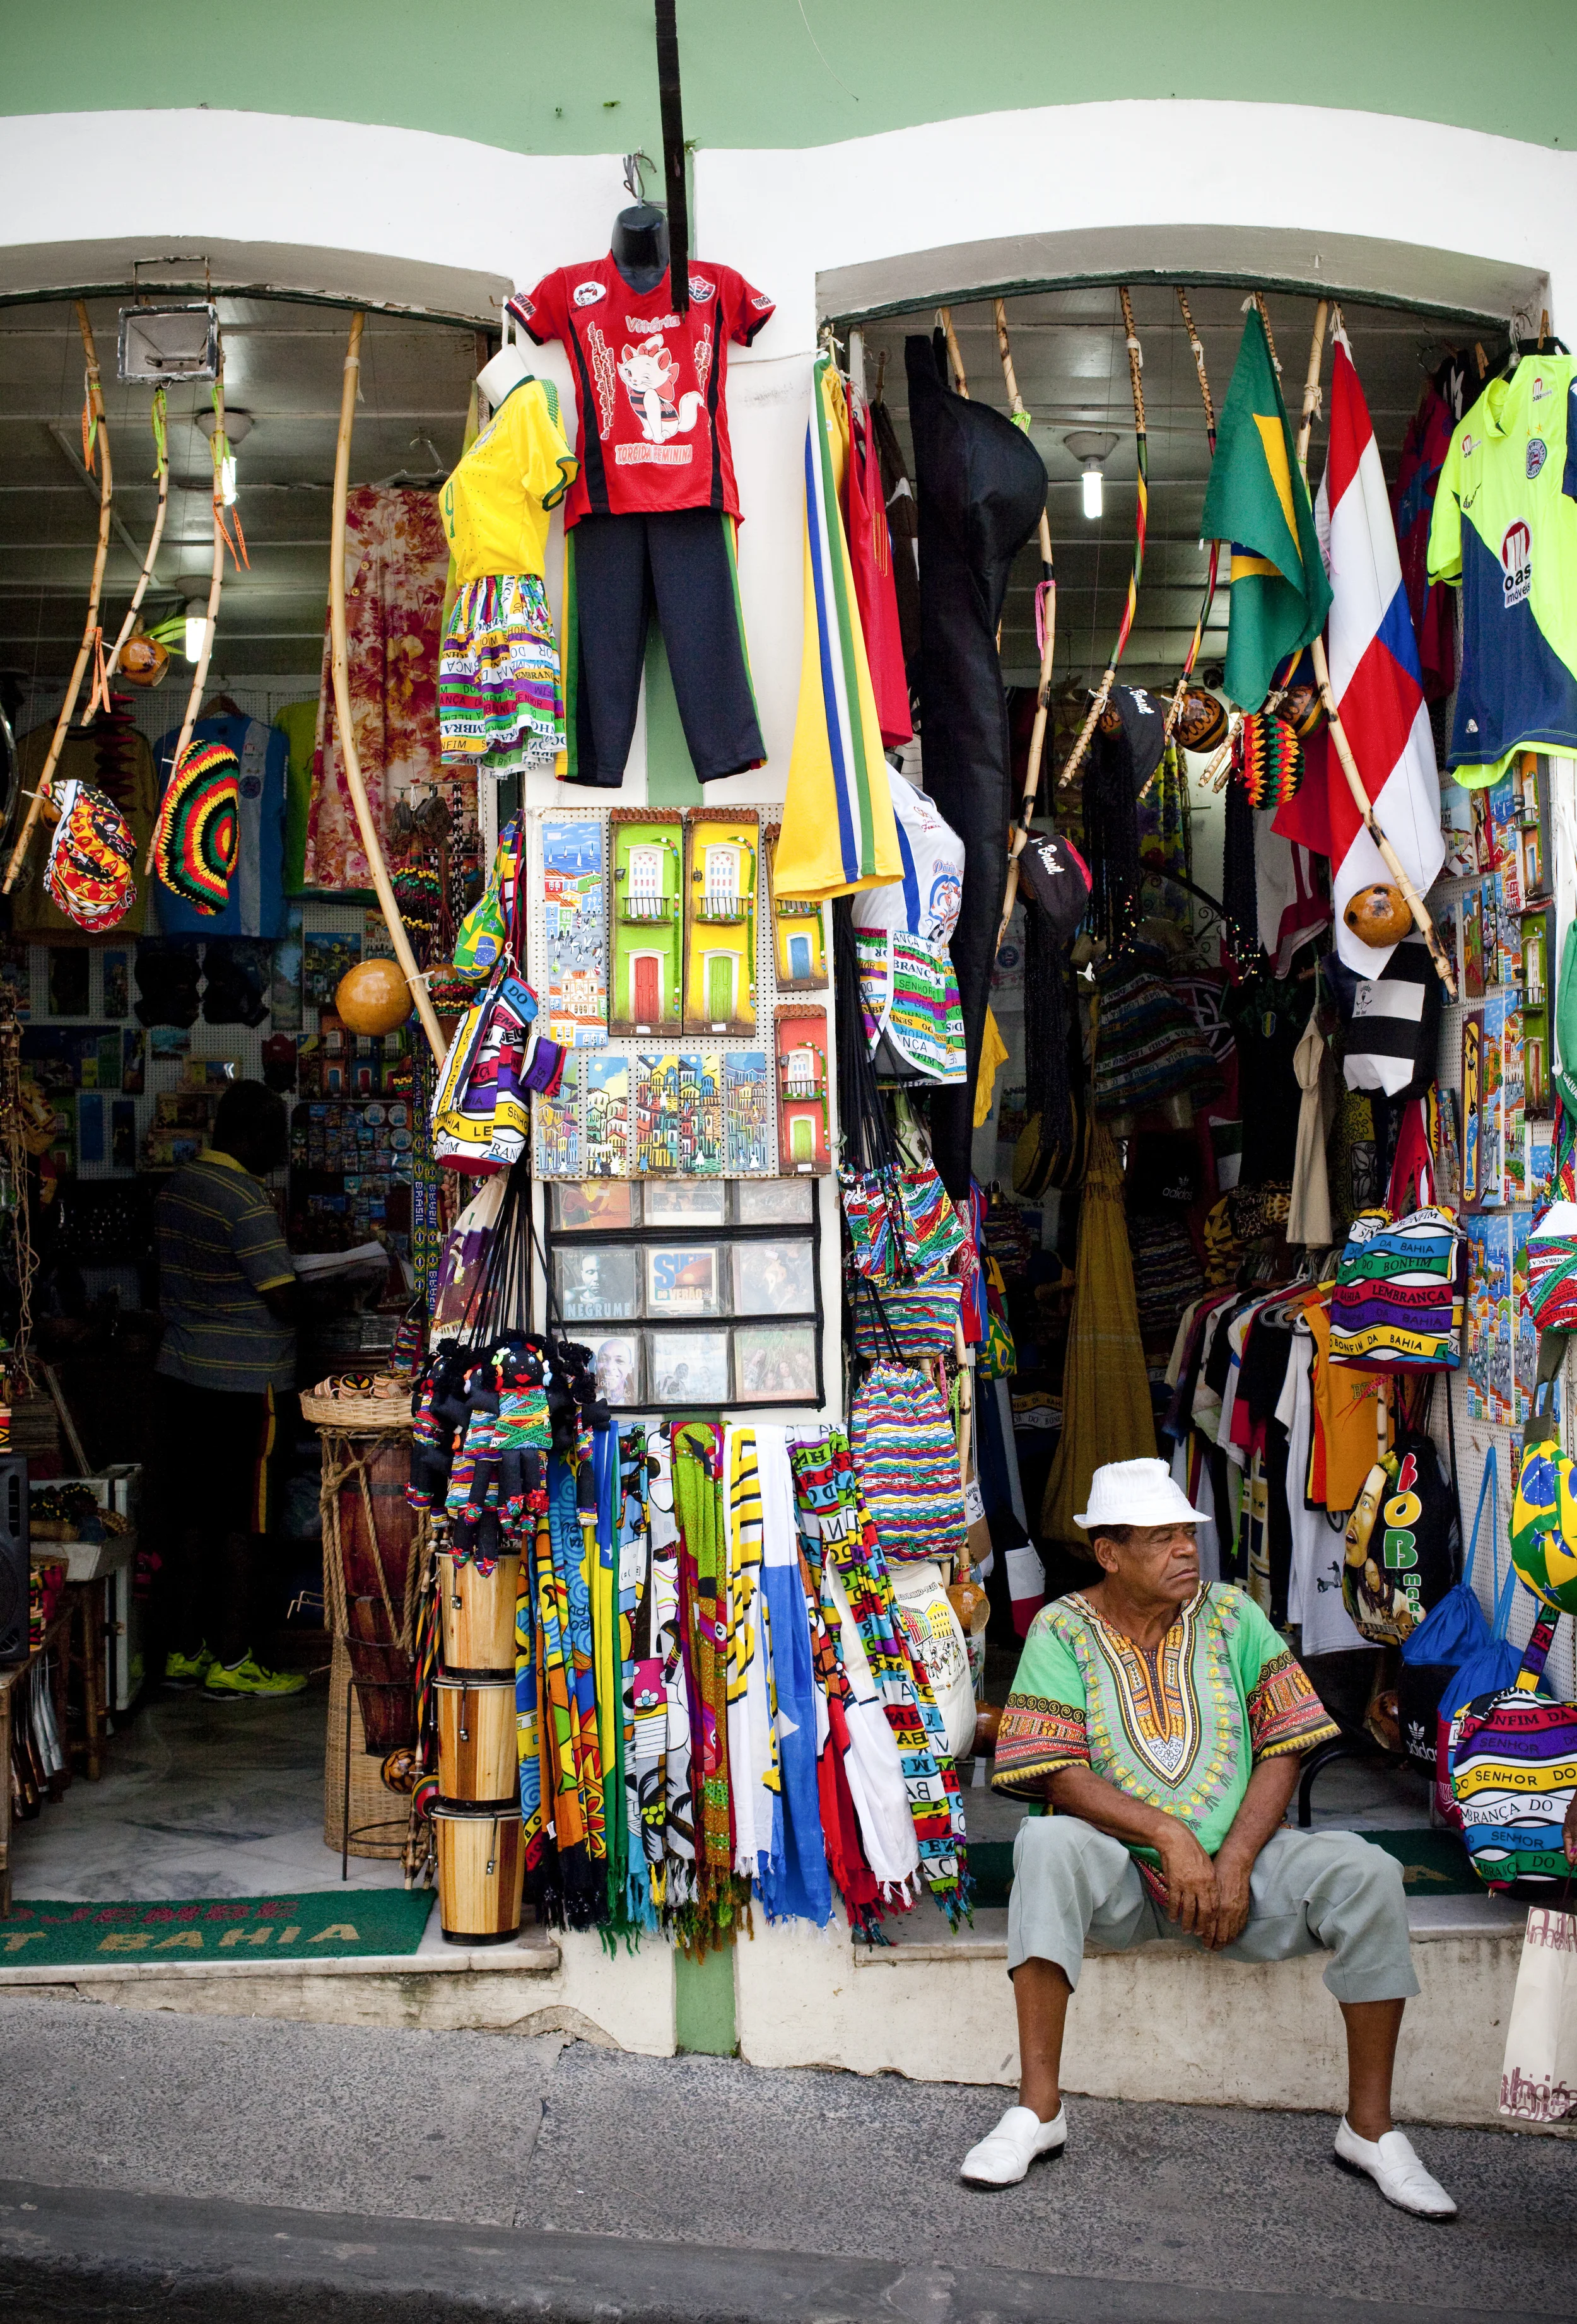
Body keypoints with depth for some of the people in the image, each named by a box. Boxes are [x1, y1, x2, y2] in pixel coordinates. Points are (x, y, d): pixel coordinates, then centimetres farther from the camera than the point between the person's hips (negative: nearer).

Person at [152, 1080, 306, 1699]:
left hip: (179, 1376, 8)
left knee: (190, 1516, 13)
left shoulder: (177, 1187, 10)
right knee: (242, 1524, 0)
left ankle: (184, 1653, 19)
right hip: (240, 1386, -8)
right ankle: (231, 1663, 6)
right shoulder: (248, 1200, -17)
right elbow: (284, 1299, -19)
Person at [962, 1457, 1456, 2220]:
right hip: (1118, 1871, -2)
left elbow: (1283, 1750, -1)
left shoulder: (1229, 1615, 3)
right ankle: (1038, 2108, -26)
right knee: (1045, 1847, -33)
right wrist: (1166, 1833, -23)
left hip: (1237, 1860, 2)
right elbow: (1060, 1777, -11)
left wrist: (1235, 1862, -14)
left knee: (1368, 1875, -23)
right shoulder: (1063, 1629, -3)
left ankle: (1370, 2127, -11)